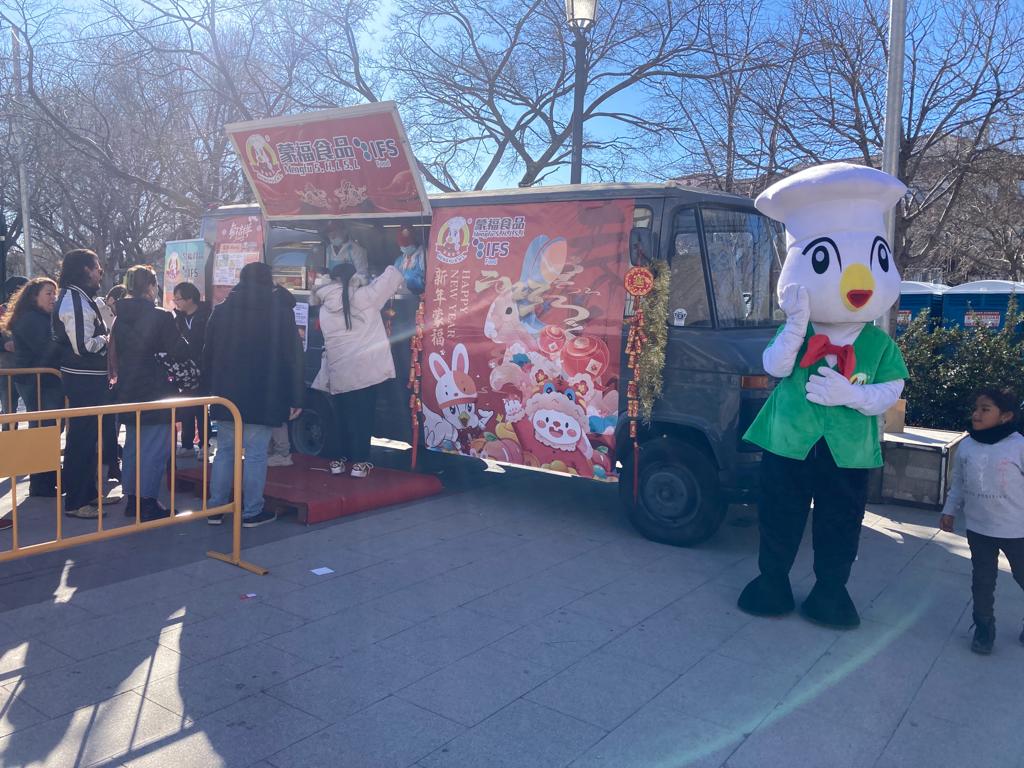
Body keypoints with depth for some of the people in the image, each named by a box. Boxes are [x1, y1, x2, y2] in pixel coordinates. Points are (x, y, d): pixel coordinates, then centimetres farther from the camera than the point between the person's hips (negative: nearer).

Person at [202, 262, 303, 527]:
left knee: (224, 451, 12)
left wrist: (209, 390, 18)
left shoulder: (221, 311, 9)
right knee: (256, 454, 1)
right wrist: (295, 398, -2)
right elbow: (293, 357, -5)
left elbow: (208, 354, 11)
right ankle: (252, 512, 6)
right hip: (264, 397, -4)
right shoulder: (281, 311, -3)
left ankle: (216, 508, 17)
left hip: (226, 395, 4)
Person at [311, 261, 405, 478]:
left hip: (338, 372, 3)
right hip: (364, 369, -3)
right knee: (362, 416, 4)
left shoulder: (325, 308, 6)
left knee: (342, 416, 14)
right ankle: (360, 462, 7)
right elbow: (392, 276, 2)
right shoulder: (364, 297, -3)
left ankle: (340, 459, 21)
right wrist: (394, 273, 22)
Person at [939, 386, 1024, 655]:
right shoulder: (966, 446, -2)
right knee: (982, 581, 11)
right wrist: (950, 511, 11)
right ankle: (984, 626, 26)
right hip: (978, 528, 3)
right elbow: (958, 482, 10)